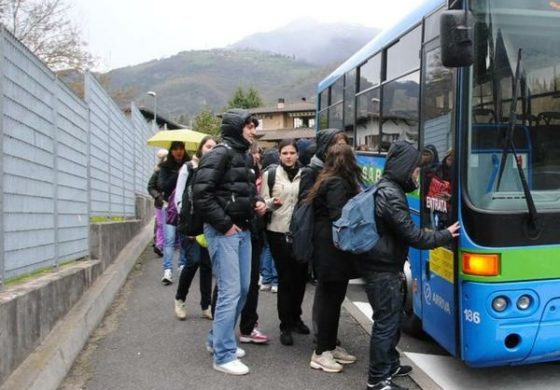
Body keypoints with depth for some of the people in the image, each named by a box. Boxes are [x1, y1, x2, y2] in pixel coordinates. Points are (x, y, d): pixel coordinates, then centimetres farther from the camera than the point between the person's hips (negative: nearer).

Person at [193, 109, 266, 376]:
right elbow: (201, 194, -20)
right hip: (223, 232, -9)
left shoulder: (243, 156, 15)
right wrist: (224, 224, -17)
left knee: (243, 289, 14)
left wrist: (257, 203, 6)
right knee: (230, 291, -7)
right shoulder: (220, 154, -11)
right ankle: (224, 356, 4)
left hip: (243, 230, 9)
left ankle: (217, 339, 30)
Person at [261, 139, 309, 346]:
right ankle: (285, 325, 10)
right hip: (278, 232, -3)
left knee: (300, 276, 10)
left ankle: (295, 318, 30)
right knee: (285, 278, 0)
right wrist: (273, 203, -21)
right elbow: (263, 201, -1)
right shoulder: (270, 174, 2)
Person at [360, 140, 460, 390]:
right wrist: (445, 235, -10)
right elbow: (412, 235, -22)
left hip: (385, 266, 10)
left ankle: (390, 364, 36)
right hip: (383, 270, -10)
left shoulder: (386, 187, 11)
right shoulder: (391, 195, -22)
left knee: (393, 319, 21)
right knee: (386, 323, -1)